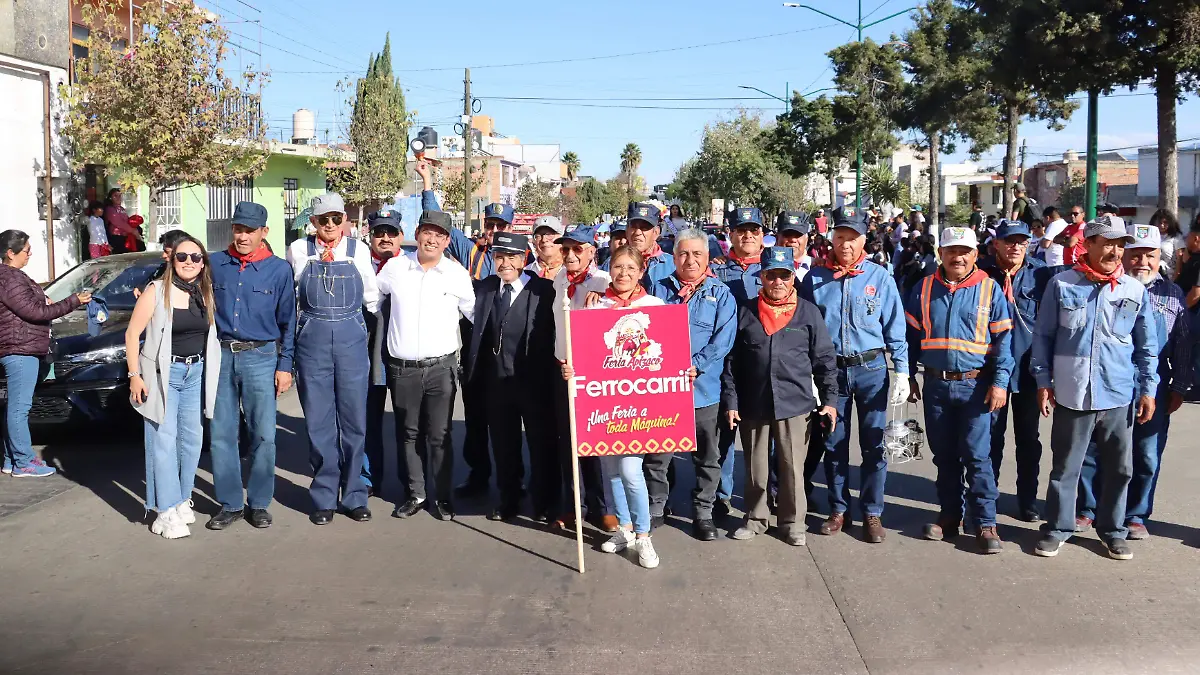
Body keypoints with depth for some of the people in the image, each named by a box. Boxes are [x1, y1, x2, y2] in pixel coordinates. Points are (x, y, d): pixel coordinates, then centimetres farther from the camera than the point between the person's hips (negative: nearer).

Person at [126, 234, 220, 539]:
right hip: (163, 373, -5)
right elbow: (132, 334, -6)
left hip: (197, 373, 5)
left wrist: (211, 373, 5)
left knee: (191, 439, 9)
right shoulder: (157, 291, -7)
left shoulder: (205, 294, 7)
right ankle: (167, 512, -5)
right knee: (164, 441, -6)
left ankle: (182, 500, 22)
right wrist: (135, 375, -10)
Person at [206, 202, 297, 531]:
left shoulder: (279, 270, 1)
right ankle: (230, 504, 16)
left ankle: (258, 503, 14)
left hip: (260, 358, -2)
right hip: (220, 356, 2)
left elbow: (287, 322, 4)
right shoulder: (215, 264, 5)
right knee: (221, 434, 5)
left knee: (263, 435, 0)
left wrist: (284, 366, 0)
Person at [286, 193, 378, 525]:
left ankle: (354, 495, 17)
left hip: (351, 338, 0)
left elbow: (371, 297, 13)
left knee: (354, 420, 5)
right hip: (312, 339, 0)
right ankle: (324, 497, 15)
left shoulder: (359, 250, 3)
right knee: (318, 422, 4)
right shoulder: (299, 250, 3)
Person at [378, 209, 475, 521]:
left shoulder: (458, 274, -1)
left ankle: (444, 496, 15)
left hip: (440, 367, -2)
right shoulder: (396, 267, 1)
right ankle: (414, 493, 24)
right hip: (402, 368, 2)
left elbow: (474, 312, 9)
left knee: (439, 435, 2)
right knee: (408, 433, 12)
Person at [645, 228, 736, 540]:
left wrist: (693, 367, -17)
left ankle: (703, 513, 22)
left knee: (707, 456, 8)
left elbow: (723, 340, -6)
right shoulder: (659, 290, 10)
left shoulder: (721, 294, 5)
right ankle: (655, 509, 23)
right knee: (657, 455, 7)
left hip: (704, 388, -1)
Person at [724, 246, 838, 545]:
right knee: (755, 466, 11)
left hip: (794, 403, -1)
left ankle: (793, 522, 20)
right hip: (752, 404, 1)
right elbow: (731, 360, 3)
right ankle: (755, 518, 27)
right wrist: (730, 402, -1)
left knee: (792, 466, 5)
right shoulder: (745, 312, 2)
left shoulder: (808, 312, 1)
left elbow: (825, 359, 4)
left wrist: (830, 400, 0)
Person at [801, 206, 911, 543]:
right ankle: (838, 509, 24)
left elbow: (895, 329, 0)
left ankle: (872, 513, 16)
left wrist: (902, 373, -5)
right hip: (830, 369, 1)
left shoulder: (880, 277, -2)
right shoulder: (815, 278, 0)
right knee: (833, 443, 10)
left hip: (871, 369, -1)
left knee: (873, 445, 4)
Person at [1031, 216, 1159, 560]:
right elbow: (1043, 336, 2)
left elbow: (1148, 346, 8)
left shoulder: (1135, 290, 2)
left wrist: (1148, 389, 3)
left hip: (1119, 396, 2)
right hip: (1072, 395, -2)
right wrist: (1043, 381, -2)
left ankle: (1113, 530, 28)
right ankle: (1058, 528, 22)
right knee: (1065, 467, 8)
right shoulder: (1062, 285, -3)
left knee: (1119, 469, 12)